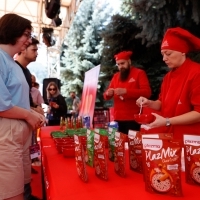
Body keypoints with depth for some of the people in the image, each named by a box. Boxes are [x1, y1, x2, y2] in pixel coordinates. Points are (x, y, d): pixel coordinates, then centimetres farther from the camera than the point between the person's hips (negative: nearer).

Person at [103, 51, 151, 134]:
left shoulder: (139, 73, 1)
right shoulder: (116, 76, 16)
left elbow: (147, 92, -11)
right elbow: (106, 96, 19)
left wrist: (126, 91, -21)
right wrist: (108, 93, -7)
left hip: (133, 118, -5)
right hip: (118, 118, 5)